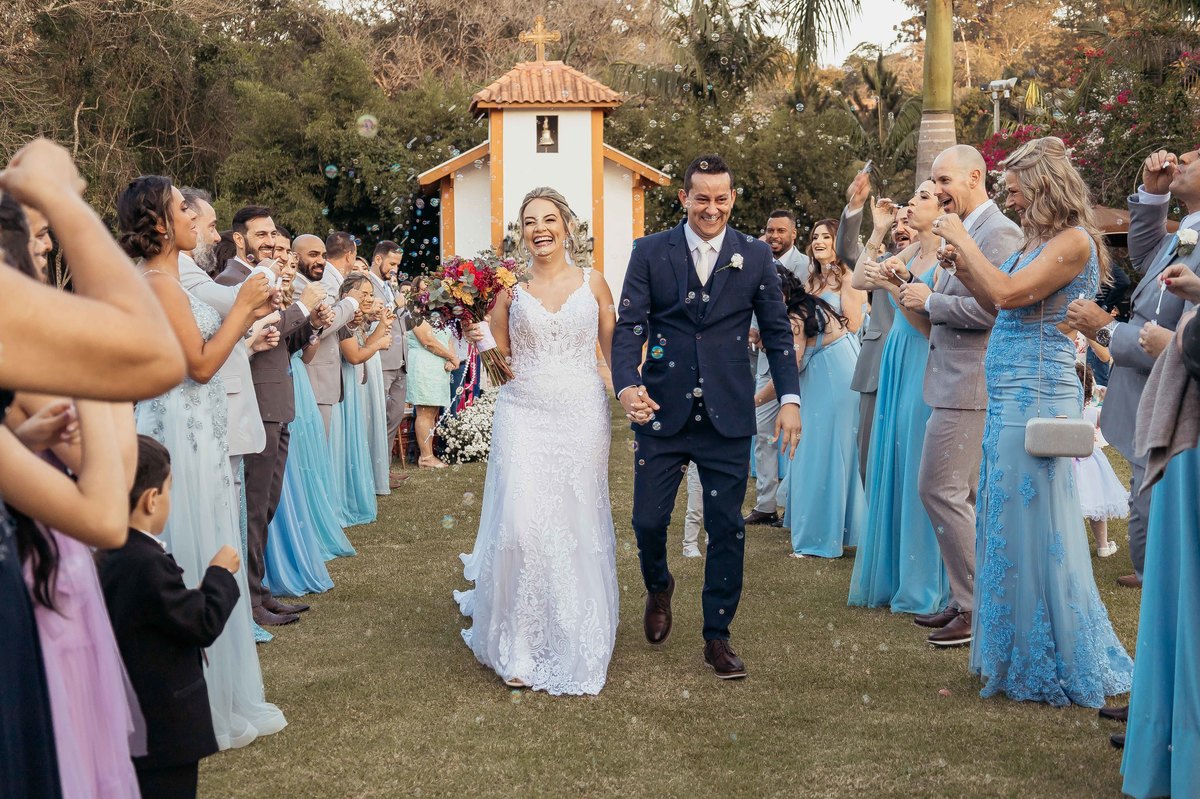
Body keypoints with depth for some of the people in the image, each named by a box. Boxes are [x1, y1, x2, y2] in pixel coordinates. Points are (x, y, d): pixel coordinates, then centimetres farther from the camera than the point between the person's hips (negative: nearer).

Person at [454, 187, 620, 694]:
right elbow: (498, 359, 8)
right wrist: (480, 337, -10)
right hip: (523, 415, 0)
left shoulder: (592, 283, 6)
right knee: (521, 524, -10)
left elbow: (615, 350, 8)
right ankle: (520, 647, 4)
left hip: (581, 416, 1)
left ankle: (576, 645, 20)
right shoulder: (510, 287, 4)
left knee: (577, 528, 3)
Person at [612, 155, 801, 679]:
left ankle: (717, 637, 16)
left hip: (728, 416, 0)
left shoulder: (755, 256, 4)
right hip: (662, 411, 0)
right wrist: (627, 385, -21)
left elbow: (777, 331, 6)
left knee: (727, 528, 3)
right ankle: (658, 587, 37)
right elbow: (629, 326, -4)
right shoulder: (650, 252, 1)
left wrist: (789, 398, -5)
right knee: (648, 519, 4)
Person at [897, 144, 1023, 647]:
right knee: (963, 497, 13)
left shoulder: (999, 233, -13)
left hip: (969, 386, -10)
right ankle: (966, 601, 20)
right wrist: (921, 295, 4)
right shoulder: (962, 233, 18)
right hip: (954, 383, 10)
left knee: (940, 491, -9)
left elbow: (990, 308, -23)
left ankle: (980, 607, -1)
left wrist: (930, 301, -13)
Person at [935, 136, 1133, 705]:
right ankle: (1020, 658, 24)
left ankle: (1058, 666, 10)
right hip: (1011, 400, 9)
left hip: (1035, 399, -9)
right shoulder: (1039, 242, 15)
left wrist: (963, 240, -12)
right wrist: (963, 268, 8)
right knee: (1010, 525, 13)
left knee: (1032, 526, -3)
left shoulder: (1073, 240, -12)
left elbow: (1009, 294, -22)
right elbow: (1002, 306, 20)